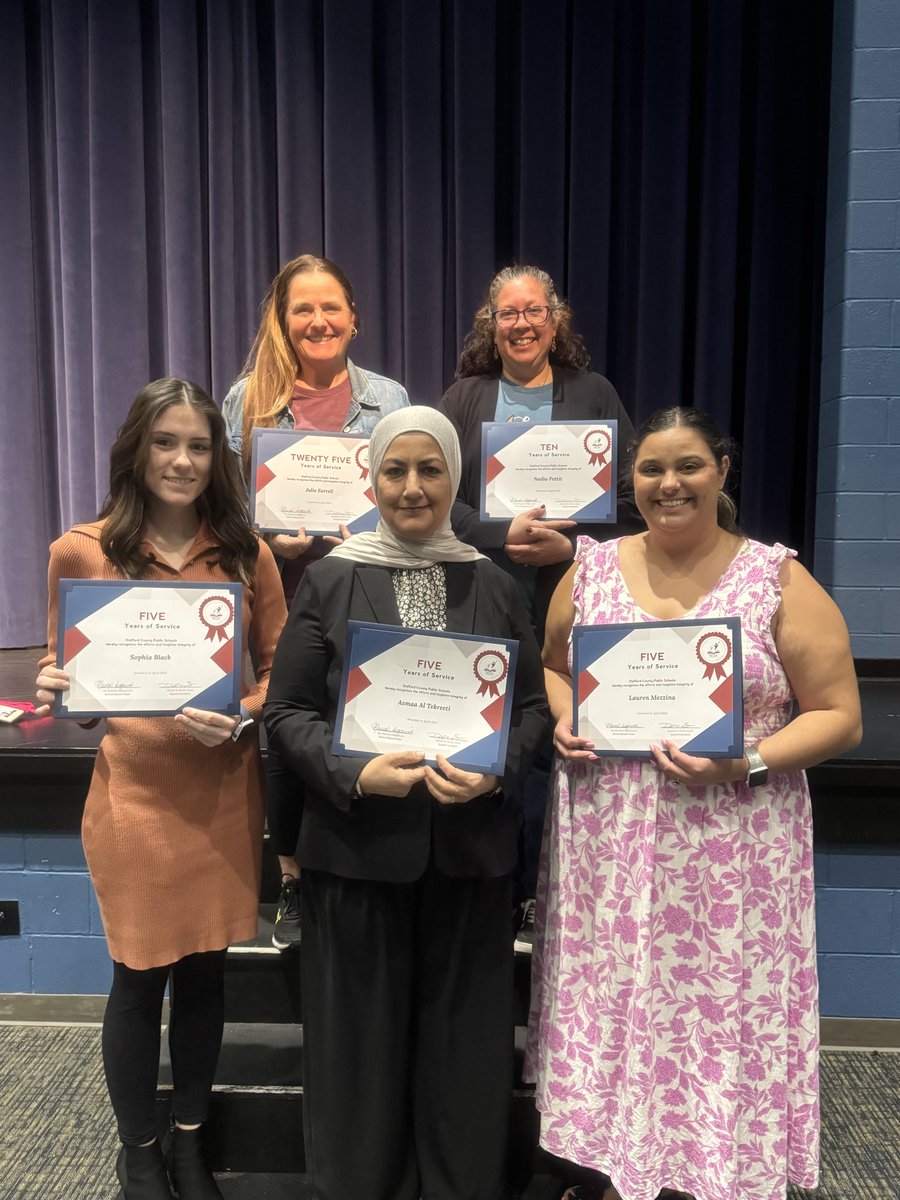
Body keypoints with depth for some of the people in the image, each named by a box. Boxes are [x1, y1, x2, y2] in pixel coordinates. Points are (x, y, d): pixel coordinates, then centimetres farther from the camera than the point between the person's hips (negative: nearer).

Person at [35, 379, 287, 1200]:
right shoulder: (81, 553, -4)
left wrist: (241, 718, -15)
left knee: (205, 970, 15)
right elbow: (65, 671, 4)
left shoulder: (247, 553, 0)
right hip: (135, 791, -2)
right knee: (140, 977, 10)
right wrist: (55, 692, -18)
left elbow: (280, 668, 3)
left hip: (224, 791, 2)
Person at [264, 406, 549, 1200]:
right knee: (363, 1031, 11)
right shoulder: (330, 582, -1)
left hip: (471, 845, 2)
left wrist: (496, 772, -12)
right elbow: (287, 712, -1)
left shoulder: (494, 585, 4)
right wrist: (356, 773, -17)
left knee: (463, 1032, 12)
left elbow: (533, 705, 6)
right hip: (358, 843, -1)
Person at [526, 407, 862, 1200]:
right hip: (606, 854, 3)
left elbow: (839, 715, -3)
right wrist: (563, 721, -3)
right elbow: (551, 667, 18)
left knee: (717, 1020, 6)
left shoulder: (778, 580, -4)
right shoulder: (592, 568, 6)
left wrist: (745, 764, -18)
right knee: (605, 1014, 12)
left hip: (730, 861, -2)